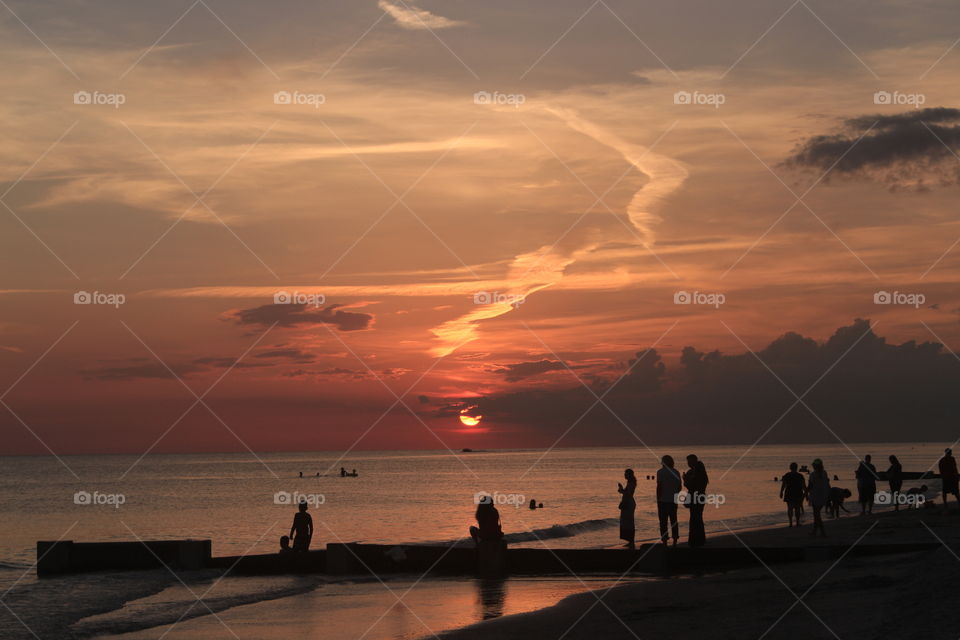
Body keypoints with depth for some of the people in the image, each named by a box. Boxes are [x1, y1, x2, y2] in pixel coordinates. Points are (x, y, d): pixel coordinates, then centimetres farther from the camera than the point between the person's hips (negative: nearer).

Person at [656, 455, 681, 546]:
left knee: (663, 521, 1)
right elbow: (680, 487, 9)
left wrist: (658, 499, -6)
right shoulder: (676, 472, 7)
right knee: (674, 520, 13)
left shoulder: (660, 472, -8)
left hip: (663, 500, -5)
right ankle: (675, 541, 13)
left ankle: (664, 541, -1)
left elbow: (659, 487, -12)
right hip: (673, 500, 5)